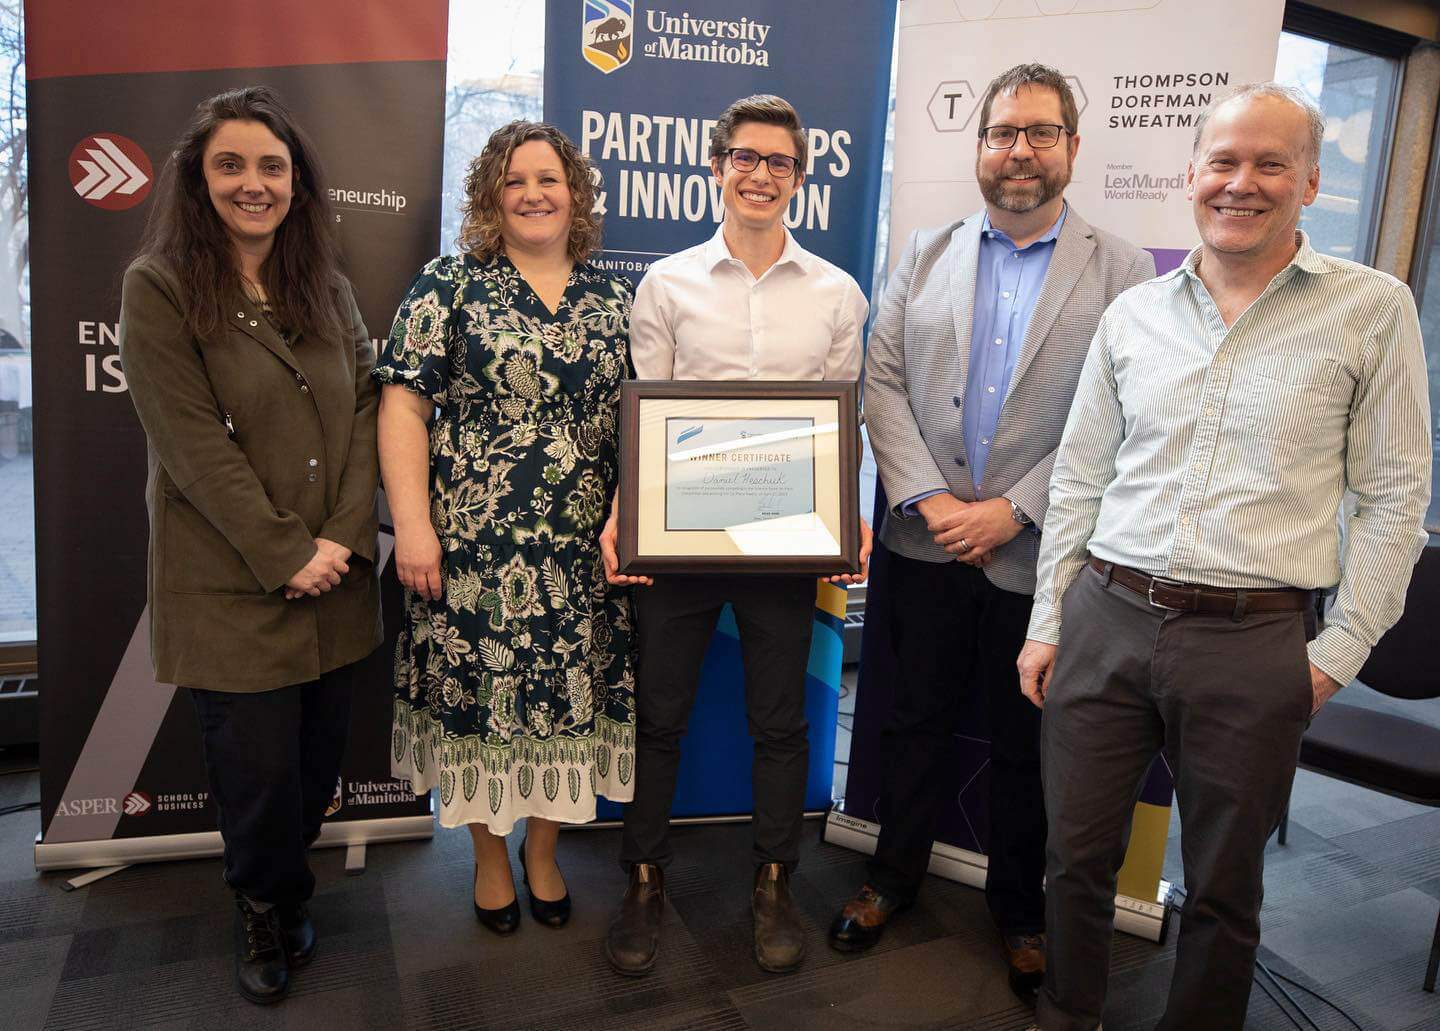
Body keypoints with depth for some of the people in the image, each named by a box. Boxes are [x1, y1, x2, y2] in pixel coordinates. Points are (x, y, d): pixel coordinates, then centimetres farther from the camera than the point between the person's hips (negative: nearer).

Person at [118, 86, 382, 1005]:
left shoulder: (325, 285, 10)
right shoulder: (159, 289, -5)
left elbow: (367, 406, 4)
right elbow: (193, 444, -12)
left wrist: (346, 534, -9)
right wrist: (285, 554, -15)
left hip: (336, 579, 4)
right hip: (233, 587, -4)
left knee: (319, 763, 11)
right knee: (260, 771, 4)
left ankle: (279, 898, 41)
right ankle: (266, 910, 36)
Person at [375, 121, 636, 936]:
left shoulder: (614, 298, 10)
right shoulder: (452, 285, 0)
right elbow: (404, 406, -5)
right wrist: (413, 524, -12)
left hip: (582, 551, 3)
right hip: (473, 543, -2)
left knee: (567, 696, 10)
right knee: (479, 693, 7)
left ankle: (543, 849, 34)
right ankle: (490, 856, 32)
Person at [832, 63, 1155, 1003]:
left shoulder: (1123, 273, -2)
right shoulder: (926, 256, 7)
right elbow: (883, 384, 1)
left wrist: (1012, 511, -15)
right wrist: (927, 499, -11)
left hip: (1040, 555, -2)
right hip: (928, 545, 2)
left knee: (1026, 744, 13)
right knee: (918, 720, 16)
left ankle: (1020, 906, 35)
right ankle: (895, 877, 36)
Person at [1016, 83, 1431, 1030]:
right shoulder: (1133, 314, 8)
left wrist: (1339, 652, -3)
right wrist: (1047, 622, 9)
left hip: (1255, 642, -2)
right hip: (1104, 620, 3)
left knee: (1223, 888, 13)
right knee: (1077, 856, 13)